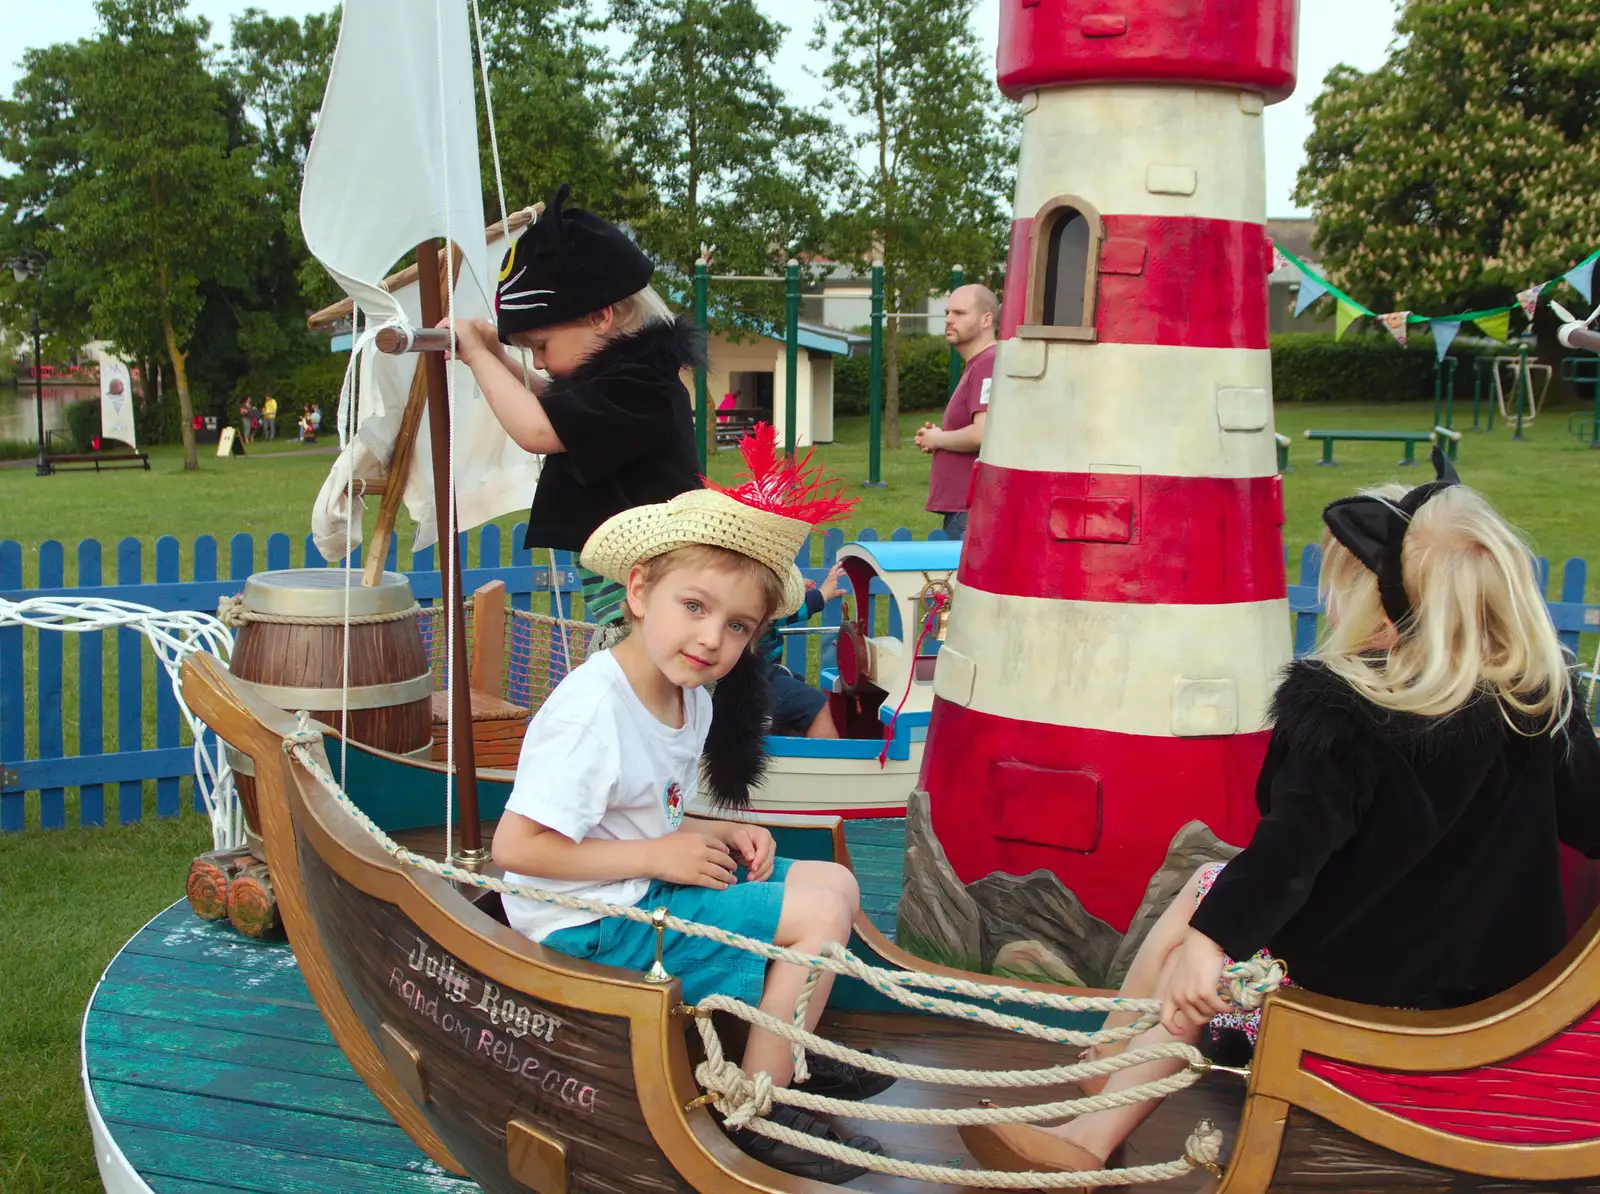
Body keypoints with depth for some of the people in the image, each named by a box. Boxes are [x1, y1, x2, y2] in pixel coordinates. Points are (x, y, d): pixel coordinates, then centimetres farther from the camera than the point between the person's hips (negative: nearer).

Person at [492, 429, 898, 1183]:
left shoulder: (691, 695, 5)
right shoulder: (593, 709, -24)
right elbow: (516, 846, -26)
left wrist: (714, 837, -3)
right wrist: (658, 856, -21)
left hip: (650, 888, 10)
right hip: (591, 925, -10)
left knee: (834, 882, 11)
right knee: (820, 912, -14)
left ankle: (779, 1051, 17)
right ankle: (758, 1111, -4)